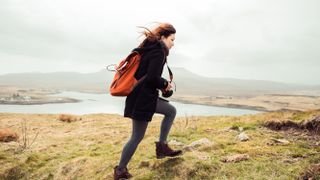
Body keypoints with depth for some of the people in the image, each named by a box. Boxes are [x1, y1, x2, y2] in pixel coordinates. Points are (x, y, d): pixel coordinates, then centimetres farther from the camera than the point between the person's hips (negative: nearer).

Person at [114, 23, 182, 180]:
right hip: (143, 99, -10)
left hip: (142, 96, 10)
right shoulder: (159, 51, -13)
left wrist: (161, 84, 15)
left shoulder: (148, 48, 16)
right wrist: (165, 85, -4)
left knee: (171, 111, 20)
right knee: (137, 137, 3)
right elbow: (152, 77, -23)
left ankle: (162, 145, 20)